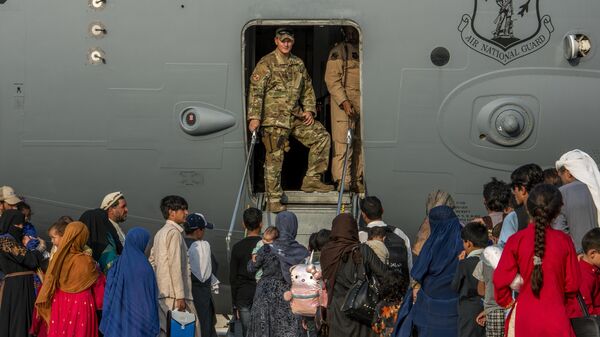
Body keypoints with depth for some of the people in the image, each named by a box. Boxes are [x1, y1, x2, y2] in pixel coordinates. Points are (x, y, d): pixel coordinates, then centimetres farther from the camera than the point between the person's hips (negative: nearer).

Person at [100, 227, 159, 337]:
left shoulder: (117, 264, 1)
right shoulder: (144, 268, -15)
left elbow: (108, 295, 4)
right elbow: (150, 298, -13)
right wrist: (154, 326, -5)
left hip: (117, 320, 6)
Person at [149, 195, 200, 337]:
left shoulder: (160, 233, 19)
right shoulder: (174, 232, -10)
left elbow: (152, 261, 20)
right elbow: (175, 265, -17)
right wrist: (180, 296, -18)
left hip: (161, 293, 9)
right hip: (173, 294, -9)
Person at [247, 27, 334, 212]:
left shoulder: (298, 63, 13)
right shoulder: (266, 64, -7)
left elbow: (308, 88, 21)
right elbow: (255, 91, -12)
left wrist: (309, 110, 7)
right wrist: (254, 117, -18)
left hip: (296, 116, 7)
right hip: (274, 119, -7)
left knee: (322, 136, 2)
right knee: (274, 159, -3)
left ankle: (312, 180, 9)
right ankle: (274, 200, 5)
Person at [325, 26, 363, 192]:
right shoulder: (338, 51, -1)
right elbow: (332, 79, -8)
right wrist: (344, 102, -17)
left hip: (363, 103, 6)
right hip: (344, 101, -6)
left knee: (360, 143, 6)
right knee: (343, 142, -8)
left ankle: (357, 181, 11)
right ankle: (343, 181, -8)